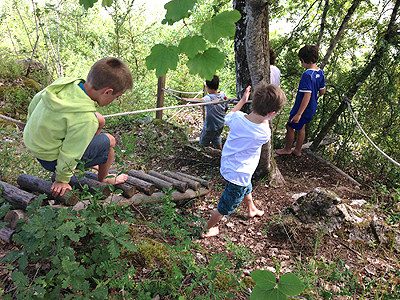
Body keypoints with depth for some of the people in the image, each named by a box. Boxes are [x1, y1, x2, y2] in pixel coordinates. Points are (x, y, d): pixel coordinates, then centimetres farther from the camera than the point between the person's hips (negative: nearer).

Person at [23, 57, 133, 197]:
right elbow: (69, 153, -25)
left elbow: (34, 102, 3)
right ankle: (103, 179, 28)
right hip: (51, 158, -8)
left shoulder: (64, 82, -14)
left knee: (99, 120, 11)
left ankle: (90, 162, 31)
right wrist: (62, 179, -6)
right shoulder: (85, 119, -36)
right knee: (109, 141, 1)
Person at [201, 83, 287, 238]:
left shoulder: (237, 117, -19)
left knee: (247, 188, 36)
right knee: (225, 207, 16)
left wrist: (242, 100, 12)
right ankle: (207, 230, 36)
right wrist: (266, 119, 0)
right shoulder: (264, 134, -30)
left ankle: (252, 209, 65)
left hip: (227, 165, 7)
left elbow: (228, 116, 7)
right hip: (238, 174, -7)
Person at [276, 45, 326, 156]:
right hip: (312, 108, 8)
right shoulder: (320, 72, -2)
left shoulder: (307, 75, -28)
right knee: (301, 128, 23)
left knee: (290, 127, 11)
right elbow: (322, 91, 7)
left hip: (303, 108, -8)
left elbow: (307, 95, -32)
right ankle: (298, 150, 37)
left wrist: (298, 114, -30)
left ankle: (287, 149, 29)